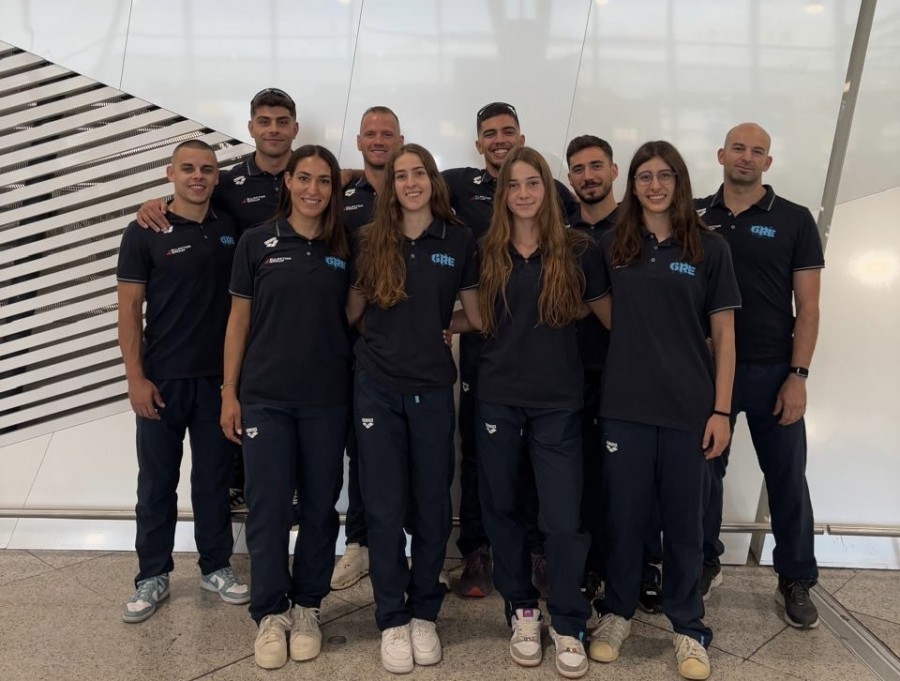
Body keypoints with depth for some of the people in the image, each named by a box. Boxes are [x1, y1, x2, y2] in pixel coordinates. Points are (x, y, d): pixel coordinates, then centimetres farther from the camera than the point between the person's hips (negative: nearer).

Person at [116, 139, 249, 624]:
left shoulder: (230, 230, 5)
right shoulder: (144, 233, -3)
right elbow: (129, 310, -5)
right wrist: (135, 377, -10)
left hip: (217, 377, 2)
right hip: (162, 379, -2)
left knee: (213, 476, 12)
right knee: (157, 480, 8)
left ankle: (216, 567, 26)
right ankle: (152, 576, 22)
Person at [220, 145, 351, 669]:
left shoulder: (346, 249, 4)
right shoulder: (257, 243, 1)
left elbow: (355, 317, 10)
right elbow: (239, 319, 3)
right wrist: (229, 392, -1)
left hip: (327, 399, 1)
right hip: (265, 397, -1)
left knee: (320, 505, 8)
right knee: (268, 506, 2)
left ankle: (307, 607, 25)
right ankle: (271, 613, 19)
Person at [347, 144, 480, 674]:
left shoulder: (459, 241, 2)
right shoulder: (372, 240, 3)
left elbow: (478, 313, 8)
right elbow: (352, 309, 11)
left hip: (433, 388, 0)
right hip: (378, 387, 0)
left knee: (432, 505, 8)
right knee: (384, 507, 4)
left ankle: (424, 613, 26)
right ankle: (392, 620, 20)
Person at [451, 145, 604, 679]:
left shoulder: (577, 250, -1)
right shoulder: (487, 251, 4)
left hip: (558, 400, -2)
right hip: (498, 396, 2)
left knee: (564, 516, -2)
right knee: (503, 507, 10)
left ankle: (569, 626, 17)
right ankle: (522, 610, 29)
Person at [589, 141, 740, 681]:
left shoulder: (709, 248, 1)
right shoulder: (612, 247, 5)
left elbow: (723, 335, 1)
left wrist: (721, 410, -5)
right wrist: (600, 388, 2)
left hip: (689, 408, -1)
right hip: (625, 405, 1)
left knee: (684, 519, 9)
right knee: (625, 513, 10)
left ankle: (688, 626, 26)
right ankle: (618, 612, 29)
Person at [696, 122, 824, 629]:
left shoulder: (795, 221, 0)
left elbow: (807, 307, -2)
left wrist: (798, 375, -10)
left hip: (772, 371, -1)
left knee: (787, 478, 7)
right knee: (705, 472, 11)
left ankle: (797, 582, 22)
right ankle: (705, 564, 29)